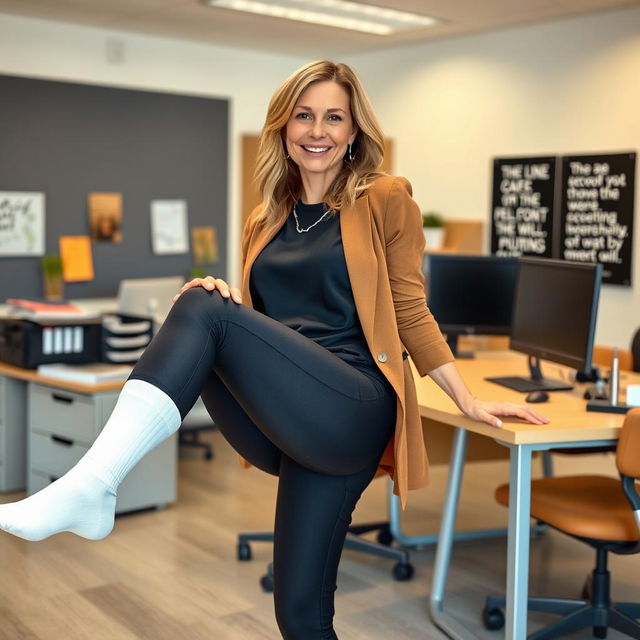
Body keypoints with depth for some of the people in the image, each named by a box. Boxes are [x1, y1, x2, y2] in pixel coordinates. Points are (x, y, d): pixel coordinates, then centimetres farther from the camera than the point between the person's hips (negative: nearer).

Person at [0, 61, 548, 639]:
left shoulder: (384, 199, 5)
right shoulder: (266, 220, 18)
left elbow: (410, 313, 7)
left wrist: (469, 402, 3)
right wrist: (217, 297, -2)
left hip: (351, 413, -4)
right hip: (275, 426, 5)